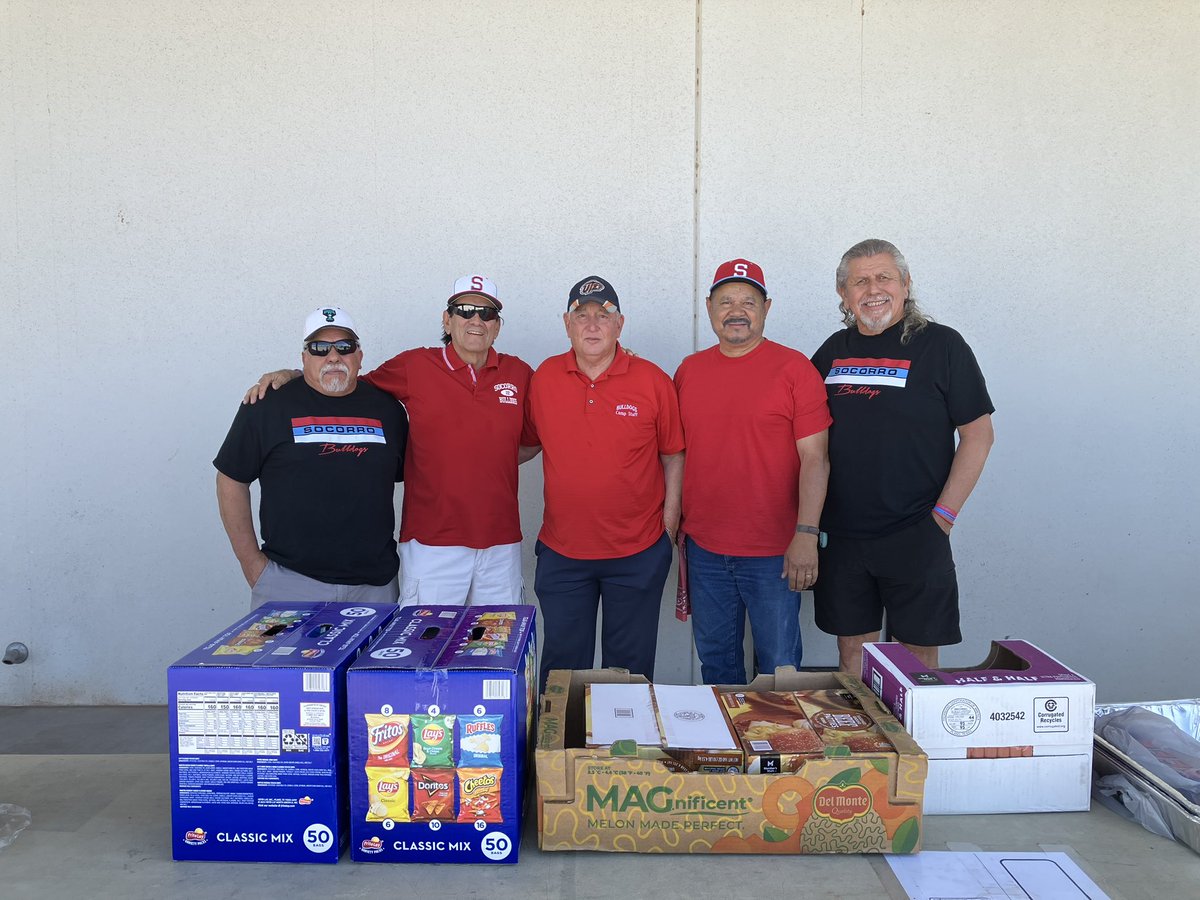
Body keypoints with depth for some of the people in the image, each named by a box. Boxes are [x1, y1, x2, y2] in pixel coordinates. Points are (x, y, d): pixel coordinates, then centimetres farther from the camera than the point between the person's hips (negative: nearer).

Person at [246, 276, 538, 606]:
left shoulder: (519, 374, 6)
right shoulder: (414, 366, 0)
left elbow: (532, 442, 20)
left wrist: (490, 464, 8)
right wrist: (289, 376, 3)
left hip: (501, 543, 3)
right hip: (431, 542, -2)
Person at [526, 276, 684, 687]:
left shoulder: (653, 380, -6)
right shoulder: (543, 378, 0)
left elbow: (673, 456, 1)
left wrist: (669, 528, -2)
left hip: (638, 553, -1)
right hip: (561, 551, 2)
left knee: (630, 667, 13)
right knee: (562, 666, 14)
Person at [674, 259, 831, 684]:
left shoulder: (794, 368, -5)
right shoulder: (689, 371, 7)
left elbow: (814, 457, -8)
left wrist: (806, 534, -15)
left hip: (773, 553, -4)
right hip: (703, 549, 4)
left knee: (779, 667, 8)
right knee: (715, 662, 17)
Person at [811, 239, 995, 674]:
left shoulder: (941, 345, -3)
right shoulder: (833, 351, 10)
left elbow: (978, 434, -4)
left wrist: (943, 515, -10)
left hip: (914, 536, -4)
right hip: (841, 535, 4)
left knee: (919, 652, 4)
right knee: (851, 649, 12)